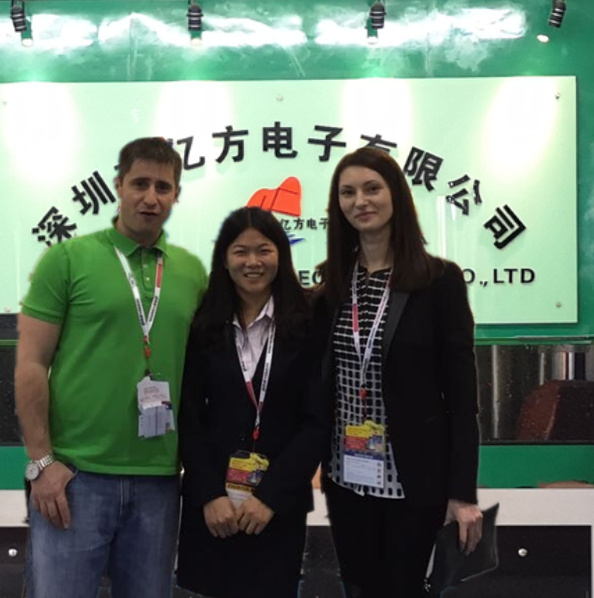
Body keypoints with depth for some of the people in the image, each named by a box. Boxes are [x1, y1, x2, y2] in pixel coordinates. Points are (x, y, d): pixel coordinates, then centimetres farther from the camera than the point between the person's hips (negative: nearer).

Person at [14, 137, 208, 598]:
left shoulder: (192, 271, 8)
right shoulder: (67, 258, -3)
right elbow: (31, 365, -4)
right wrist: (42, 461, -10)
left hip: (159, 478, 4)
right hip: (75, 474, -3)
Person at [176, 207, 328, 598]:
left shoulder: (307, 326, -3)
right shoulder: (203, 326, 3)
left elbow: (318, 422, -6)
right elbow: (189, 418, 1)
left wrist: (270, 496, -11)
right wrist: (210, 495, -9)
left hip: (279, 503, -1)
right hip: (211, 502, 1)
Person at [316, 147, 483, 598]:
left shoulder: (439, 279, -8)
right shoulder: (332, 283, 4)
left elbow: (461, 392, -9)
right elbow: (320, 382, 10)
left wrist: (463, 491, -11)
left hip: (412, 476, -4)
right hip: (346, 476, 4)